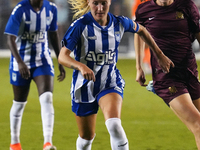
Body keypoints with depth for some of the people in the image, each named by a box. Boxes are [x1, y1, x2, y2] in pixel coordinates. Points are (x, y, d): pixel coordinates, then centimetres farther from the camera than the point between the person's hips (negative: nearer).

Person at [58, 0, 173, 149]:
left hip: (111, 83, 1)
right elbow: (62, 56, -23)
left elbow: (141, 30, 16)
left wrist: (160, 55, 19)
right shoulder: (80, 25, -17)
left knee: (114, 125, -28)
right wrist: (81, 66, -42)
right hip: (84, 86, -1)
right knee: (87, 137, 12)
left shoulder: (119, 23, -6)